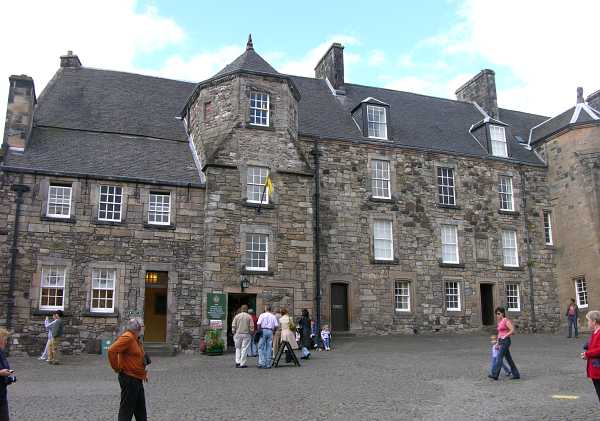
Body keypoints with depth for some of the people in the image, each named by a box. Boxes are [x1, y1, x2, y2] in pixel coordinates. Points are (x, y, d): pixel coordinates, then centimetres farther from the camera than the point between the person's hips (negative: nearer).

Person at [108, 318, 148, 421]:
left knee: (141, 410, 18)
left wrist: (144, 372, 18)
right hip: (129, 379, -10)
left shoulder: (136, 339, 13)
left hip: (137, 379, 10)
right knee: (127, 409, -2)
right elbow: (112, 351, -29)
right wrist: (117, 368, -20)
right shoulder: (127, 337, -18)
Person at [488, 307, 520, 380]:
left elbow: (513, 331, -18)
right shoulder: (500, 322, 17)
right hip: (501, 342, 9)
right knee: (508, 359, 10)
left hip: (505, 341, -9)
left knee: (499, 358, -11)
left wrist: (505, 336, -14)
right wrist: (498, 344, 18)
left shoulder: (506, 321, -10)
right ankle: (516, 374, 16)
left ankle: (495, 375, -12)